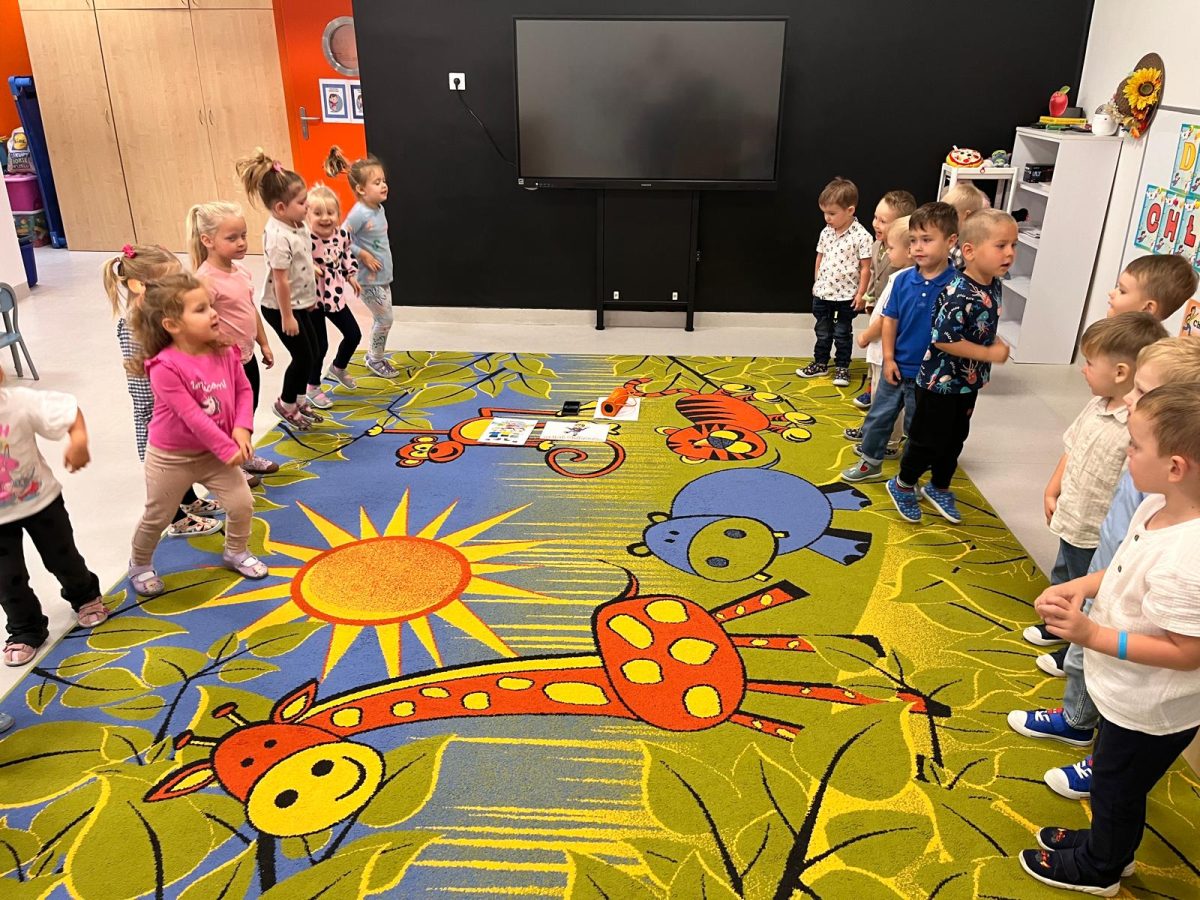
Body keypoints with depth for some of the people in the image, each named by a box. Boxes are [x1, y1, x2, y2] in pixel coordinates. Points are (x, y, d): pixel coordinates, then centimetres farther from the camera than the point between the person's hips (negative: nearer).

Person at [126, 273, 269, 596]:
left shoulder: (224, 352, -10)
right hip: (171, 457, -5)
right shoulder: (165, 367, -29)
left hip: (214, 452, 5)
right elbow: (192, 416, -28)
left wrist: (242, 428, -16)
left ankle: (236, 552, 31)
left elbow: (243, 389, 0)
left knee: (242, 502, 4)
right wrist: (227, 448, -23)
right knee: (157, 516, 13)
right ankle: (140, 564, 40)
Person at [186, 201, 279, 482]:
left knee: (249, 408, 22)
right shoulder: (206, 279, -24)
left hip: (247, 356, 8)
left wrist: (264, 344, 19)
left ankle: (246, 456, 42)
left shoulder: (241, 271, 2)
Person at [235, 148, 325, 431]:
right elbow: (280, 281, -24)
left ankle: (300, 400, 34)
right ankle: (285, 404, 22)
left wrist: (310, 296, 20)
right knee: (303, 356, 1)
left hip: (300, 303, 9)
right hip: (281, 308, -9)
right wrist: (287, 316, -20)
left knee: (311, 351, 16)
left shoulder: (299, 225, 1)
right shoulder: (279, 237, -27)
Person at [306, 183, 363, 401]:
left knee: (354, 334, 16)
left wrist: (351, 276, 12)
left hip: (336, 295, 7)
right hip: (313, 298, -7)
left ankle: (338, 368, 43)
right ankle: (313, 387, 22)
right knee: (320, 345, 1)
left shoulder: (342, 234, -4)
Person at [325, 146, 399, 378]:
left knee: (382, 319, 16)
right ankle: (375, 359, 19)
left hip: (383, 277, 8)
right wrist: (363, 255, -19)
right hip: (370, 280, -8)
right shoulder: (359, 213, -22)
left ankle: (375, 356, 32)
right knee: (385, 319, 1)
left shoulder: (379, 208, 4)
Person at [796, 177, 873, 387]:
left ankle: (842, 367, 22)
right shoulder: (826, 232, 0)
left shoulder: (861, 236, -17)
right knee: (823, 332, 17)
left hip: (847, 295, -5)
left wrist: (861, 293, -12)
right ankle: (820, 363, 31)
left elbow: (865, 267, -13)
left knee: (842, 334, 8)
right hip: (822, 293, 5)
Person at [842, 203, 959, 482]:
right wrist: (889, 358, -3)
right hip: (897, 367, 3)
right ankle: (871, 462, 36)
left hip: (928, 373, -3)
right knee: (879, 415, 17)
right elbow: (890, 320, 1)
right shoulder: (903, 280, -7)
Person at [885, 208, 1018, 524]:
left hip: (969, 382, 8)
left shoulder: (993, 285, 0)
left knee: (955, 438, 20)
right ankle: (903, 485, 28)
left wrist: (997, 344, -1)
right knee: (929, 440, 5)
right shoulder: (958, 293, -28)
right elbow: (944, 339, -31)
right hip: (940, 382, -8)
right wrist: (989, 354, -23)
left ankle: (938, 486, 40)